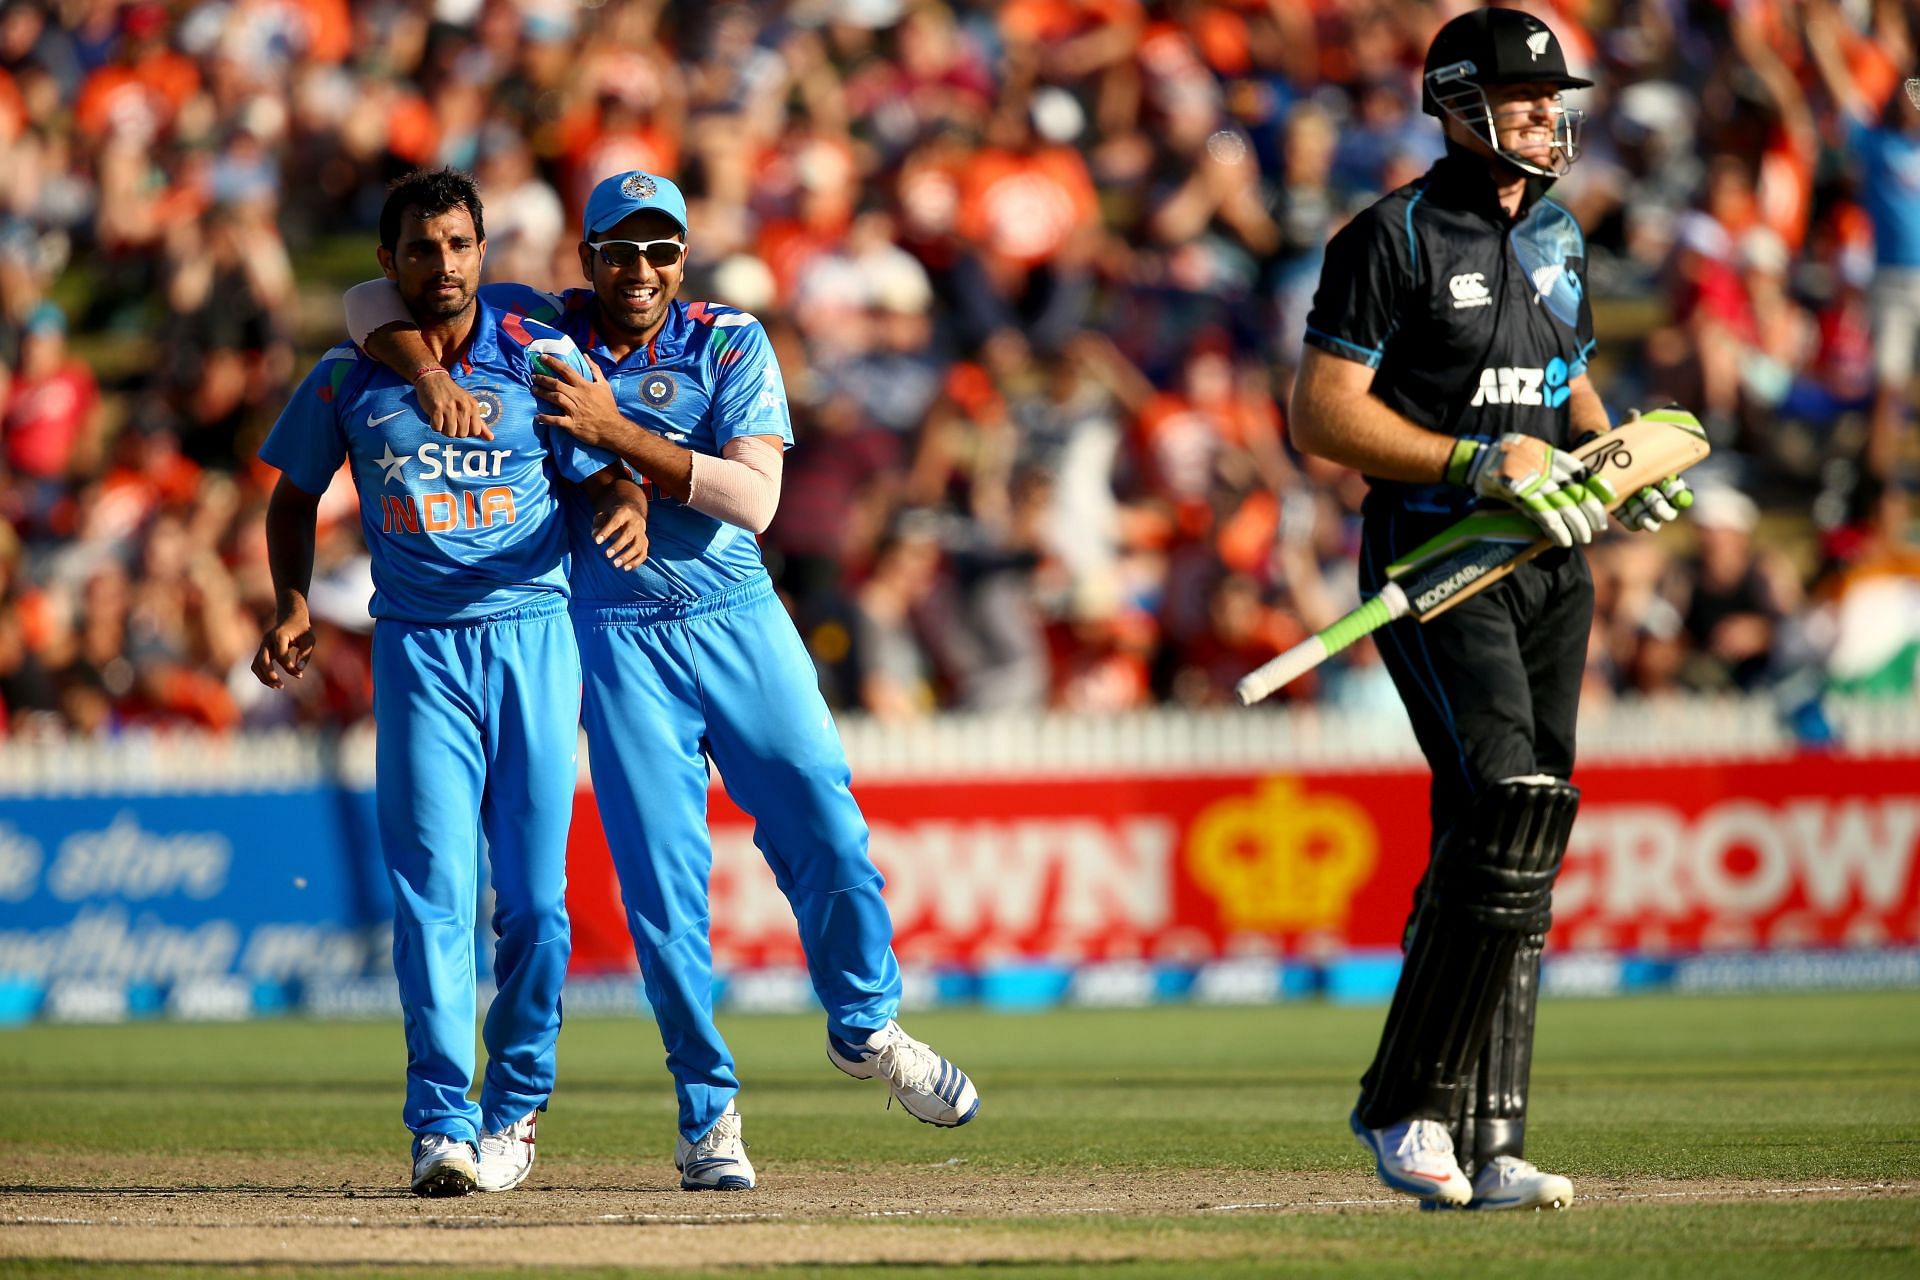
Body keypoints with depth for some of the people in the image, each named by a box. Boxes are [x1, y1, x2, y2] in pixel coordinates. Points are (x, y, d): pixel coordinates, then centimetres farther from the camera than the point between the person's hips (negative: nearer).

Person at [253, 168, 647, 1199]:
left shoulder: (545, 361, 2)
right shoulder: (347, 380, 4)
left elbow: (602, 476, 3)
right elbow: (294, 495, 16)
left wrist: (626, 510, -20)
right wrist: (292, 605, 2)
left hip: (532, 630, 0)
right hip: (417, 644, 0)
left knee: (533, 892, 0)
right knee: (431, 886, -10)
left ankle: (515, 1111, 15)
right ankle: (441, 1124, -12)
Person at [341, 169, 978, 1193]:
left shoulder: (730, 344, -2)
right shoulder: (534, 326, 0)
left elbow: (754, 498, -15)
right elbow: (372, 298, -1)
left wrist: (615, 431, -22)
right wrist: (428, 372, -20)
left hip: (741, 619, 1)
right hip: (619, 638, -1)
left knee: (825, 829, -2)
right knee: (661, 878, -5)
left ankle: (864, 1028, 23)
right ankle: (706, 1111, 5)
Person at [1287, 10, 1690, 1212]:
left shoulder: (1557, 235, 15)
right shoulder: (1394, 238, -8)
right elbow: (1323, 412, -13)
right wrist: (1479, 461, -21)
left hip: (1548, 561, 8)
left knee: (1514, 842, 5)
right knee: (1511, 799, -21)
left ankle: (1482, 1148, 8)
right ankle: (1409, 1105, -12)